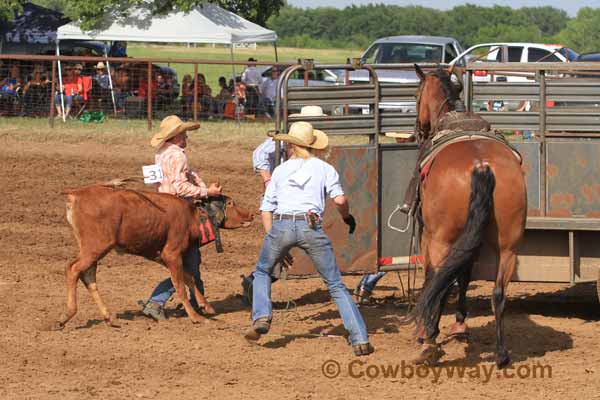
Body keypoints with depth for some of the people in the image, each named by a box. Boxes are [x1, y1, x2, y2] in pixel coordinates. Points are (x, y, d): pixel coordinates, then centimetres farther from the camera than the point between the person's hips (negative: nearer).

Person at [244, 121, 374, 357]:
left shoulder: (280, 170, 18)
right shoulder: (325, 169, 12)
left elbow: (266, 209, 15)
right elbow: (339, 200, -2)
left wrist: (275, 243, 19)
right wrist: (347, 216, 19)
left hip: (280, 225, 1)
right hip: (311, 227, -1)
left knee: (262, 273, 27)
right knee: (336, 285, 7)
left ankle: (261, 317, 5)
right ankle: (360, 339, -1)